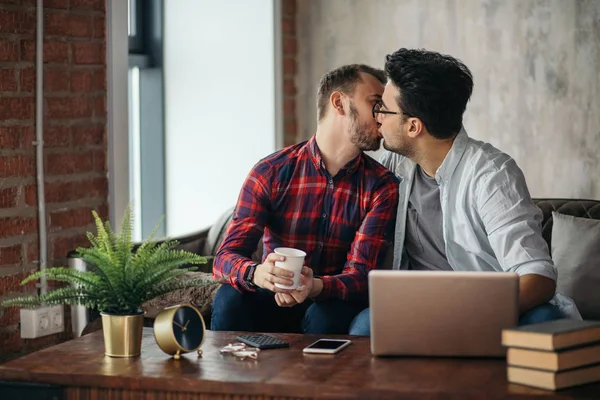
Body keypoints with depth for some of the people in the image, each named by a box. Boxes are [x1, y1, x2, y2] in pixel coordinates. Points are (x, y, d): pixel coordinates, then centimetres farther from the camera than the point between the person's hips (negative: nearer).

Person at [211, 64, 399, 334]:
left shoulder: (381, 187, -4)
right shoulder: (271, 173, -5)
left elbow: (361, 274, -14)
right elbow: (226, 257, -12)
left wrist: (315, 287, -38)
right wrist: (257, 274, -38)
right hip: (273, 300, 0)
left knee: (326, 315, -34)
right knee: (230, 299, -31)